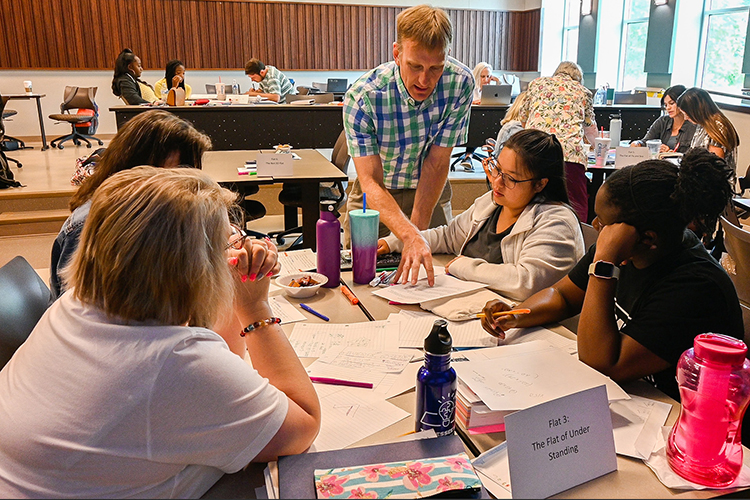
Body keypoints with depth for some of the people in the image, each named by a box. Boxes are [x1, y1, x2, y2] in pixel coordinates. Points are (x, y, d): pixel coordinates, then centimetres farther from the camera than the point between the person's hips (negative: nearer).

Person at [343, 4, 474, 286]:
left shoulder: (460, 83, -24)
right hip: (377, 193, -1)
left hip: (430, 191, 2)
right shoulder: (362, 97, -29)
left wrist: (417, 232, -23)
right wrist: (411, 236, -49)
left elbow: (437, 163, -20)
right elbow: (371, 182, -34)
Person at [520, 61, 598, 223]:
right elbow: (591, 129, 36)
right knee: (576, 212, -2)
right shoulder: (583, 92, 23)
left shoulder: (536, 83, 24)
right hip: (569, 153, -1)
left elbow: (523, 116, 34)